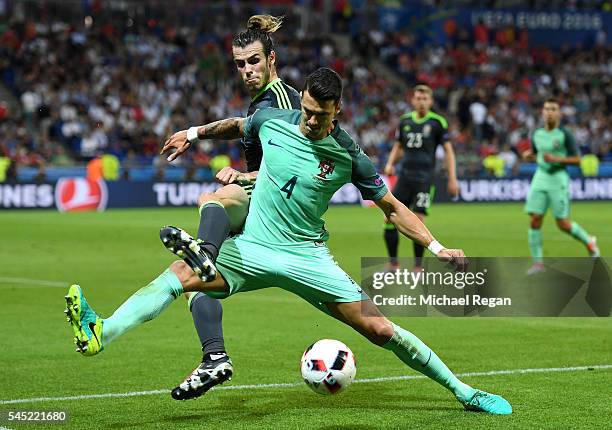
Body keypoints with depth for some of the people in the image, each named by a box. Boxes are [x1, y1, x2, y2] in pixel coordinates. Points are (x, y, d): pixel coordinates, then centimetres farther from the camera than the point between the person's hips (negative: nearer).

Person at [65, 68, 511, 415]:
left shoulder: (350, 156, -9)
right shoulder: (272, 121, -3)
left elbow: (393, 207, 0)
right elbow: (237, 125, 23)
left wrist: (436, 247, -7)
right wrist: (194, 133, 19)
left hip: (307, 256, -2)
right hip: (251, 247, 2)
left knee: (380, 329, -7)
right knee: (181, 272, -23)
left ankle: (464, 392, 7)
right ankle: (101, 333, -36)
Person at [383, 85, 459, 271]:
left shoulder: (437, 122, -2)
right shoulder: (405, 120, 10)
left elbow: (448, 151, 1)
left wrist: (452, 179, -4)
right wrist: (390, 164, 2)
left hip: (424, 179, -4)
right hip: (404, 177, 4)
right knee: (390, 219, -2)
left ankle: (418, 266, 1)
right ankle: (393, 264, 11)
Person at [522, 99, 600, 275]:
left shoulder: (565, 135, -8)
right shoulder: (537, 134, 7)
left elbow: (577, 160, -8)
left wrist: (556, 159, -20)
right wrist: (528, 156, -1)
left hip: (558, 179, -4)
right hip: (540, 177, 4)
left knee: (563, 224, -1)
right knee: (534, 221, -7)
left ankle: (589, 242, 27)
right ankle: (537, 262, 0)